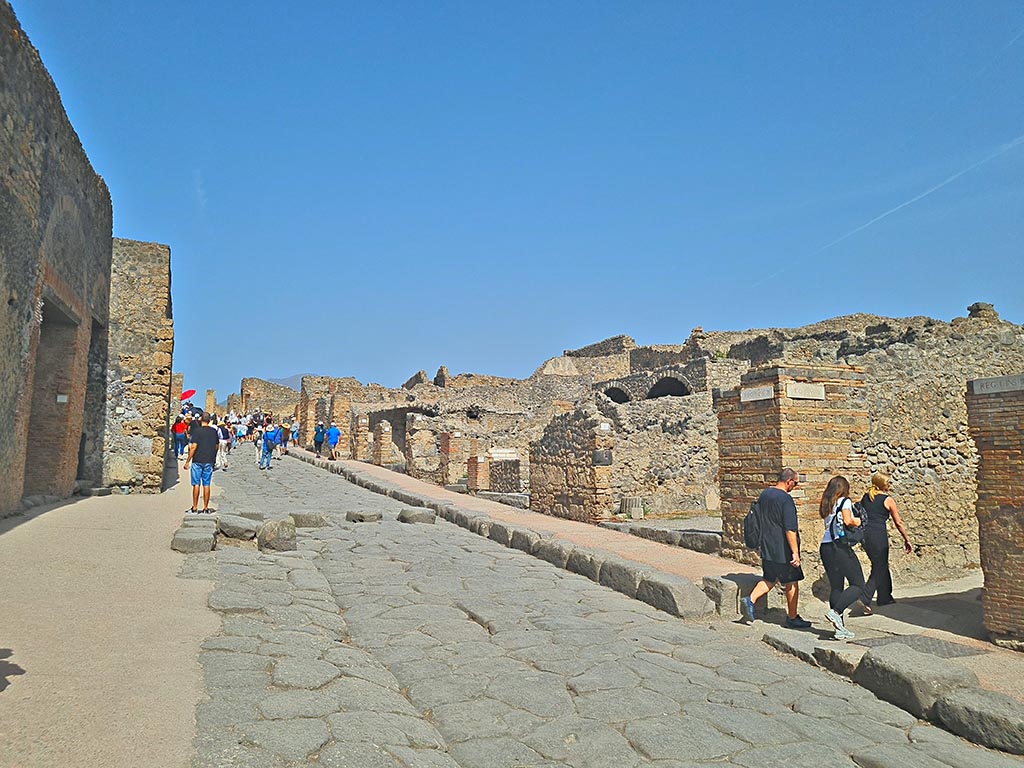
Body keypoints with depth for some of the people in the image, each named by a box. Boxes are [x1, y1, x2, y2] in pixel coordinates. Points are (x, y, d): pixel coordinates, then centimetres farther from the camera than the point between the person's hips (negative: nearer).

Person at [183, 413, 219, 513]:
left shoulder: (197, 430, -9)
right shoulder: (214, 431, 4)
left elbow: (193, 447, -13)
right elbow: (216, 447, 11)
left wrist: (187, 461, -8)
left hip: (198, 461, -3)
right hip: (209, 462, 3)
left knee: (196, 484, 2)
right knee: (206, 485, 6)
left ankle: (194, 508, 5)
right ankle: (206, 508, 9)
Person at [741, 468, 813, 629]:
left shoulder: (764, 494, 6)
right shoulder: (786, 499, -19)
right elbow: (790, 529, -23)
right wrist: (795, 552, -20)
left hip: (767, 548, 7)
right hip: (783, 550, -7)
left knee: (769, 579, 18)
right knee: (792, 584, 8)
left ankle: (751, 600, 0)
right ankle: (792, 618, 19)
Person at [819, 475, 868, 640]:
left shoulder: (826, 505, 20)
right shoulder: (845, 501, 1)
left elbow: (829, 522, 9)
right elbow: (847, 521, -12)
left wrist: (852, 521, 17)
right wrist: (856, 521, 9)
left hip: (825, 547, 7)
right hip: (840, 546, -7)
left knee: (836, 587, 9)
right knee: (858, 585, 0)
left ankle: (840, 629, 9)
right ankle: (835, 611, -16)